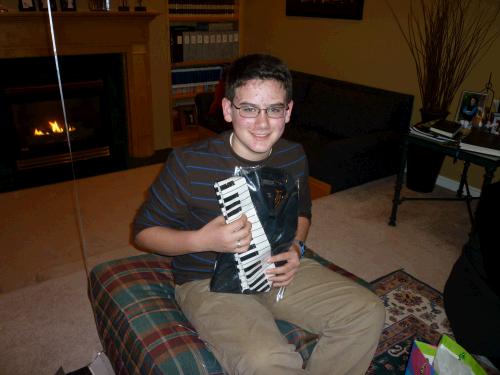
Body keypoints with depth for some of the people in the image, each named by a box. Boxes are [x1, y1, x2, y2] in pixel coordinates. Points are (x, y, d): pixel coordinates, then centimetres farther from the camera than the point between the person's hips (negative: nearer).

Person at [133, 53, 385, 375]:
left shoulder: (294, 156, -4)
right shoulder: (189, 164, -20)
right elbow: (144, 231, -9)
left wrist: (294, 247, -8)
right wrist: (203, 240, -27)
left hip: (277, 271, 6)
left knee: (368, 313, -5)